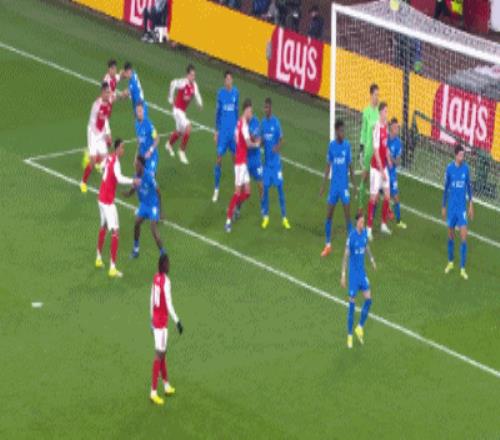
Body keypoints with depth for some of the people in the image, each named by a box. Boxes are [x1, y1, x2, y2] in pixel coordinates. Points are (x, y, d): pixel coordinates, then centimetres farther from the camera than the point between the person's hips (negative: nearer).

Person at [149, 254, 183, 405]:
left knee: (162, 353, 19)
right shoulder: (166, 281, -19)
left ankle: (167, 386, 31)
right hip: (162, 322, -9)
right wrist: (177, 321, -23)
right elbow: (168, 304, -24)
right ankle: (153, 392, -7)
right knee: (159, 354, -7)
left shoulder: (156, 278, 6)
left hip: (156, 320, 9)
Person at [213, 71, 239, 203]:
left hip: (233, 130, 1)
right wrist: (216, 131, 6)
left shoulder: (236, 92, 2)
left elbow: (236, 111, 11)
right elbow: (218, 111, 6)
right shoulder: (220, 93, -2)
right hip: (222, 131, -1)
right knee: (219, 158, -4)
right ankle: (216, 189, 2)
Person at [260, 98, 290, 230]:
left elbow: (281, 140, -10)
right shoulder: (263, 122, 6)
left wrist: (278, 147, -31)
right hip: (266, 161, 4)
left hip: (276, 161, -4)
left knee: (280, 188, -2)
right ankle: (265, 216, 15)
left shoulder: (276, 122, -10)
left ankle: (284, 218, 3)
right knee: (265, 187, 3)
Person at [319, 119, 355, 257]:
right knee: (329, 216, 3)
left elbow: (350, 166, 3)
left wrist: (354, 184, 2)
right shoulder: (331, 145, 1)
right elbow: (328, 166, 7)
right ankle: (327, 245, 14)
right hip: (333, 185, 2)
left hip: (344, 186, -2)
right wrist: (323, 185, 6)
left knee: (347, 216, -5)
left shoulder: (347, 145, -3)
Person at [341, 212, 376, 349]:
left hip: (362, 272, 6)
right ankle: (349, 335, 11)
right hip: (353, 272, -6)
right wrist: (343, 275, -18)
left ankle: (360, 327, 19)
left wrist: (372, 259, 21)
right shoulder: (351, 236, -19)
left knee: (368, 298, -1)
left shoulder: (364, 232, -1)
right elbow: (346, 255, -17)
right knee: (352, 303, 0)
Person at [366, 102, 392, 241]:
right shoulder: (377, 128, -20)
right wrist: (381, 170, -19)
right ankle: (369, 228, 0)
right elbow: (376, 151, -21)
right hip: (376, 167, -8)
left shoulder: (385, 125, 6)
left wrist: (389, 160, 8)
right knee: (373, 197, -5)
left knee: (387, 195, 10)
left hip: (384, 166, 8)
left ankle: (384, 225, 23)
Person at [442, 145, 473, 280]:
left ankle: (463, 269, -1)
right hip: (451, 207, 0)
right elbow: (446, 188, 2)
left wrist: (471, 204, 8)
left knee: (463, 237, -7)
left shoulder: (466, 168, -3)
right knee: (451, 236, 13)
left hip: (462, 207, 0)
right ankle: (450, 262, 34)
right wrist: (444, 207, 6)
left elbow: (469, 186, 8)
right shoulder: (450, 168, -6)